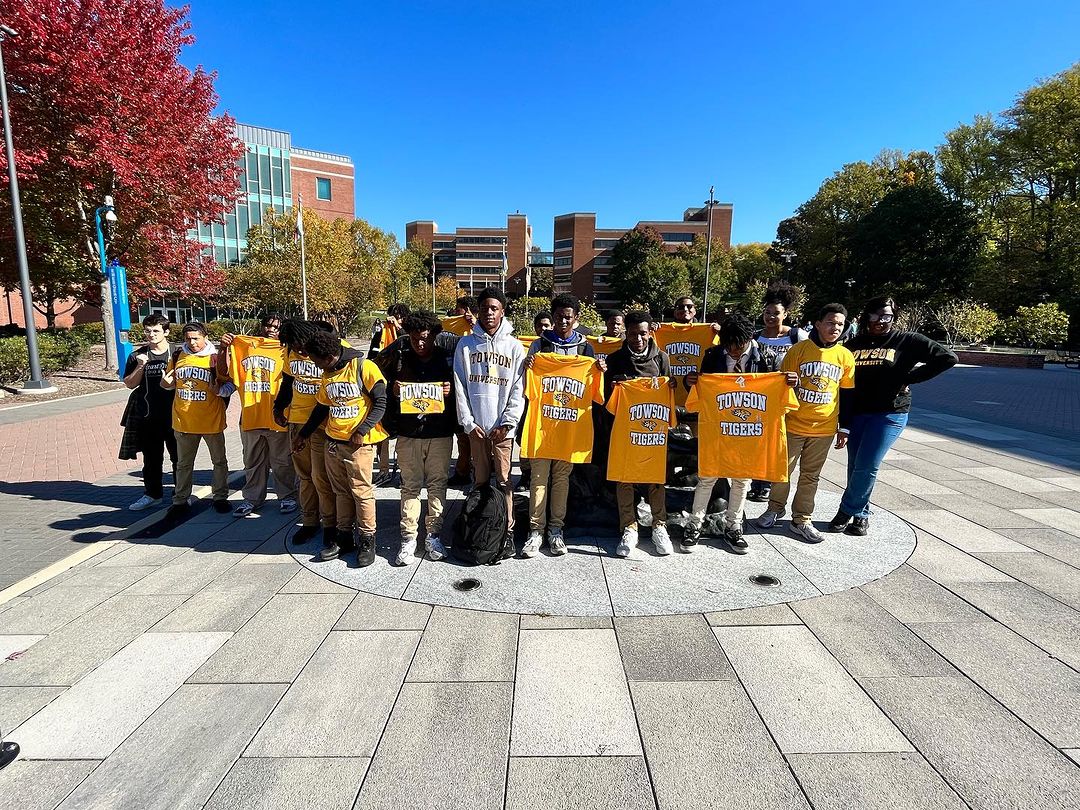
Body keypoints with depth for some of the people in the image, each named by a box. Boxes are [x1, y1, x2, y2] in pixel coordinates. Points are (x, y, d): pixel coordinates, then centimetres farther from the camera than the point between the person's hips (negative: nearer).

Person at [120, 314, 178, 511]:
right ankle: (153, 494, 25)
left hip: (174, 414, -2)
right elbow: (130, 384, 4)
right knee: (151, 458, 12)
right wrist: (140, 366, -10)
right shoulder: (137, 356, 5)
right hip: (147, 416, 2)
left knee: (178, 456, 7)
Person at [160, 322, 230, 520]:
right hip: (184, 420, 3)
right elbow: (171, 384, 16)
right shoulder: (177, 356, 4)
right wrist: (166, 382, -7)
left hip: (211, 420, -3)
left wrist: (220, 389, -24)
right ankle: (180, 501, 24)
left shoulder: (215, 358, -6)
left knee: (219, 460, 10)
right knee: (184, 464, 13)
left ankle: (220, 497, 24)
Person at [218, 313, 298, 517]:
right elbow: (224, 372, 6)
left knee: (282, 462, 8)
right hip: (250, 416, 4)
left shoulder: (283, 349, -2)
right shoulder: (241, 345, 7)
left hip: (276, 417, -3)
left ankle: (286, 496, 21)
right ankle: (252, 498, 28)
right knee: (253, 462, 16)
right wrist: (224, 348, -5)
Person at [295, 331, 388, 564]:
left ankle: (367, 540, 12)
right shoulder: (327, 375, 12)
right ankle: (344, 537, 25)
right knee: (341, 491, 13)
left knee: (361, 491, -1)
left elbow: (381, 402, -12)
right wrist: (304, 434, 25)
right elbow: (322, 407, 22)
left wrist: (361, 431, -17)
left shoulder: (363, 367, -11)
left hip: (359, 443, -7)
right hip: (333, 441, 7)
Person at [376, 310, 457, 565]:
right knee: (410, 486, 6)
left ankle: (433, 534, 19)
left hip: (440, 433, 0)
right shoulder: (399, 358, 3)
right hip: (408, 433, 1)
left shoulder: (448, 359, 0)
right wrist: (392, 391, -10)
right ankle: (408, 538, 14)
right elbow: (383, 386, 12)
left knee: (437, 484, 6)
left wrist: (451, 391, -13)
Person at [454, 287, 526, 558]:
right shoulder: (466, 344, 5)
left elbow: (518, 389, -1)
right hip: (475, 425, 1)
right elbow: (460, 386, 3)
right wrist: (468, 422, -4)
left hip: (503, 426, -1)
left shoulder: (514, 346, 3)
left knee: (504, 480, 1)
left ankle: (508, 530, 9)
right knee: (481, 479, 10)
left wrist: (507, 423, -8)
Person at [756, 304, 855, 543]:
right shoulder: (799, 349, -7)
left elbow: (847, 395, 8)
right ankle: (775, 508, 29)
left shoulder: (845, 356, 2)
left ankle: (802, 520, 21)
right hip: (793, 424, -2)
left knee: (810, 475, 10)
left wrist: (844, 428, 8)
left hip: (824, 429, 2)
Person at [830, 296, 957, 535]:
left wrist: (910, 378, -9)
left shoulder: (907, 341, -2)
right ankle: (861, 514, 23)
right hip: (856, 414, 3)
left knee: (866, 467, -7)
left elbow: (947, 357, -4)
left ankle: (848, 511, 11)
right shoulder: (854, 344, 6)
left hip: (890, 414, -3)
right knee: (855, 466, 7)